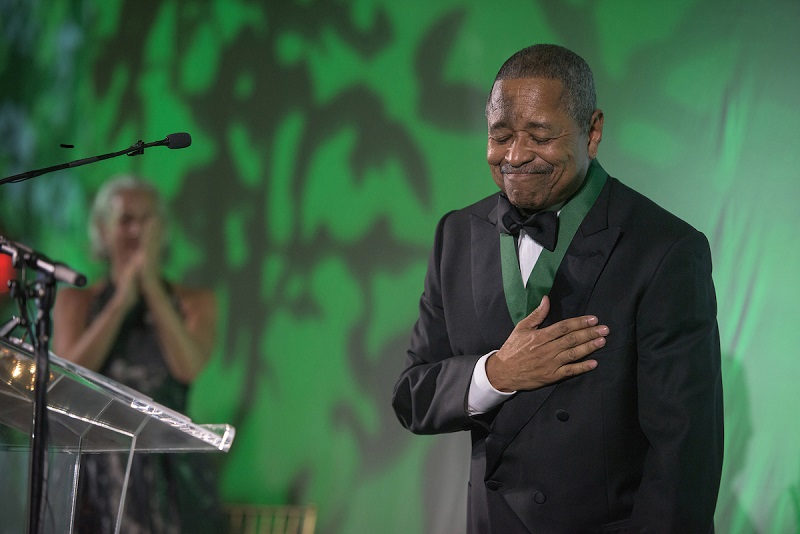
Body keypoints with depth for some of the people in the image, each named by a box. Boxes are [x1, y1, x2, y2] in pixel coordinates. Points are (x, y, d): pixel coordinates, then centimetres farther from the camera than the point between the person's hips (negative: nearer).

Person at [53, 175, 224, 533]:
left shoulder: (196, 302, 11)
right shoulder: (74, 301, 12)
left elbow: (188, 367, -8)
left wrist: (151, 285, -10)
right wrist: (123, 299, -7)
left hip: (170, 467, 0)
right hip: (99, 464, 0)